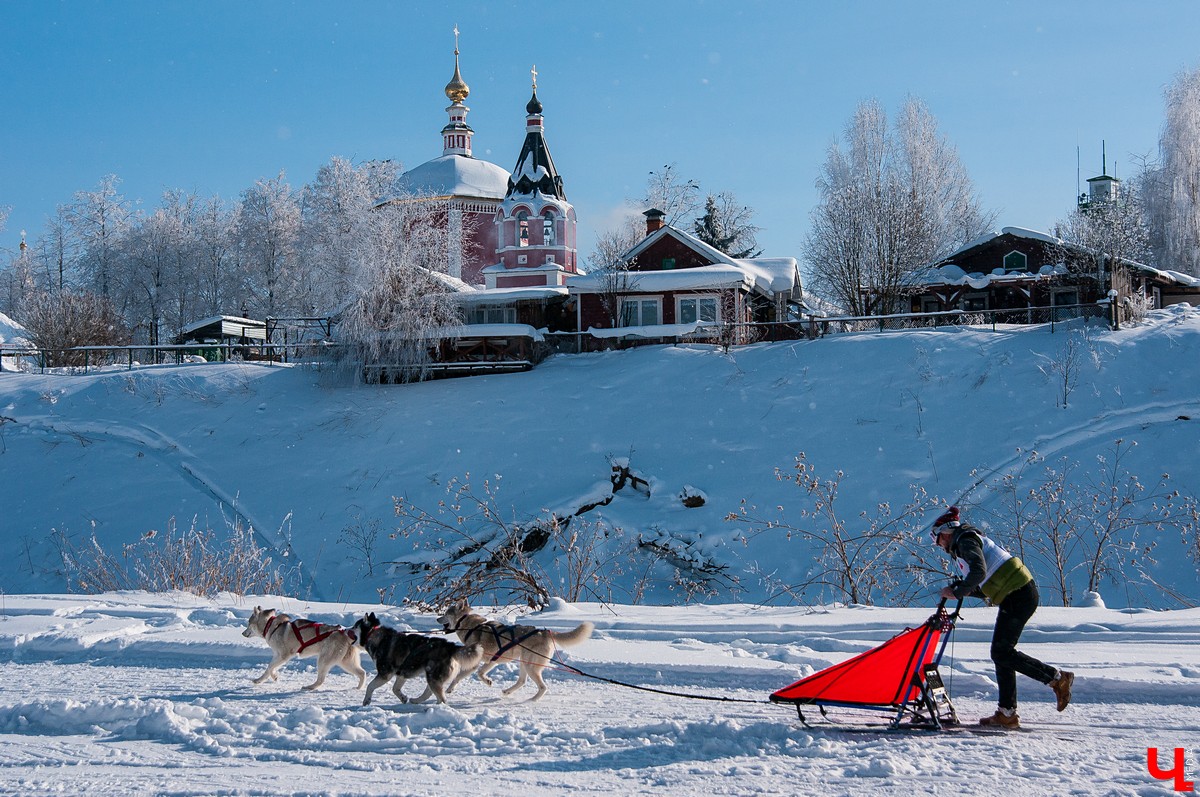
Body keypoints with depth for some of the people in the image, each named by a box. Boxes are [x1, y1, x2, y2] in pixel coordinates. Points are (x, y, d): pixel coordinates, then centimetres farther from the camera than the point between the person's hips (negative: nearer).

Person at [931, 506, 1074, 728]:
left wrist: (957, 592, -14)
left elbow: (979, 572, -25)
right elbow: (985, 588, 22)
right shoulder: (962, 545, 23)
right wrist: (958, 588, 8)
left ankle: (1057, 678, -3)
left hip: (1018, 595, -10)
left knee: (1001, 652, -10)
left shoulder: (966, 540, -7)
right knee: (1001, 653, 8)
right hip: (1016, 595, 10)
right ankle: (1007, 714, 9)